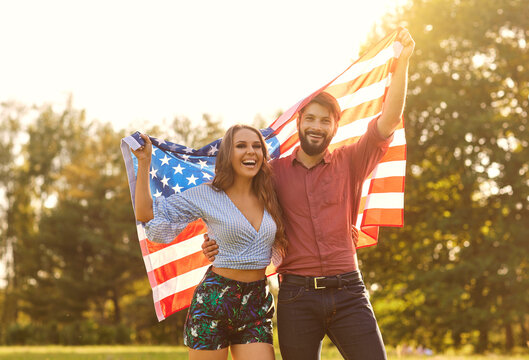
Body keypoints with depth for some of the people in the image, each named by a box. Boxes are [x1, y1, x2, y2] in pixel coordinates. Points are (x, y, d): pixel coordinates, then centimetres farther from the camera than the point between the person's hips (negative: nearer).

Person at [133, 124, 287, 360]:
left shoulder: (269, 199, 9)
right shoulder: (206, 196, -2)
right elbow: (146, 214, -3)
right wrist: (144, 162, -5)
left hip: (257, 305, 3)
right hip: (214, 302, -3)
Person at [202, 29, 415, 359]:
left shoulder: (350, 164, 7)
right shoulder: (275, 171, 10)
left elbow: (388, 121, -5)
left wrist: (402, 63, -14)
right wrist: (221, 241, 4)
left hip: (347, 293, 0)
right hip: (297, 297, 1)